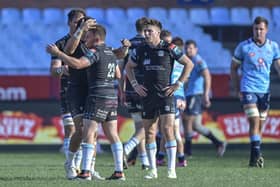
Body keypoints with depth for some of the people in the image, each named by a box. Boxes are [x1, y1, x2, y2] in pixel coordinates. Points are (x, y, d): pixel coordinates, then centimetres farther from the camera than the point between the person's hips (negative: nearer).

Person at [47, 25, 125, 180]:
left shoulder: (95, 52, -12)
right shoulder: (110, 52, 15)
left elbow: (77, 64, -27)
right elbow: (118, 75, 25)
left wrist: (57, 53, -23)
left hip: (98, 97, -8)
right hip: (112, 97, 8)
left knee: (88, 134, -7)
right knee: (113, 134, 9)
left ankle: (86, 172, -13)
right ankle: (119, 171, 6)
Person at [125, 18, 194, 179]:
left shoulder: (169, 48, -5)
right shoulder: (142, 50, 7)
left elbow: (189, 64, 0)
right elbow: (129, 66, 23)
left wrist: (178, 84, -5)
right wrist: (135, 84, 10)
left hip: (165, 94, -4)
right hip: (148, 96, 4)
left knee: (168, 129, -14)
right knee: (149, 132, 5)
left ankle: (172, 170, -11)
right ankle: (153, 170, 12)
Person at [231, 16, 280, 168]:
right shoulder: (243, 47, -1)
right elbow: (234, 68, 6)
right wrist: (237, 90, 2)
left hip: (265, 91, 4)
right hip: (249, 90, -4)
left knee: (260, 124, 8)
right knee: (254, 122, -16)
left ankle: (254, 158, 16)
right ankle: (256, 154, -19)